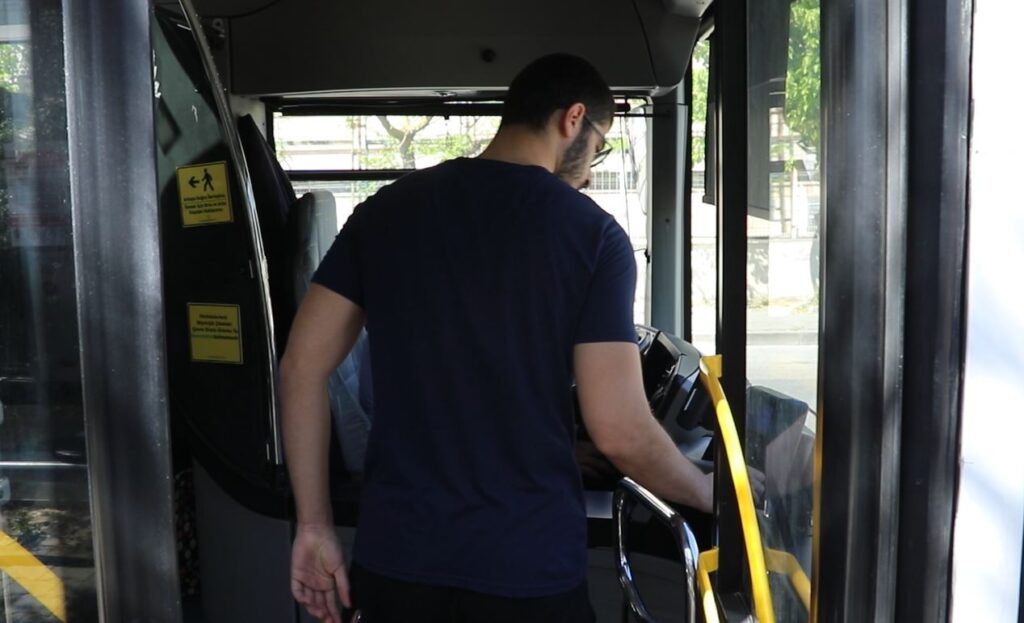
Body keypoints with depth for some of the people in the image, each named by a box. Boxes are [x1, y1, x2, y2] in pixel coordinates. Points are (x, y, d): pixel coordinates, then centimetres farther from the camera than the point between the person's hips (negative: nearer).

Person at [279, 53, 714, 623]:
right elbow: (621, 434, -13)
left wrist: (315, 525, 7)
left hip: (395, 558, 4)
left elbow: (302, 367, 0)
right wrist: (709, 494, 6)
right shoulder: (592, 234, -9)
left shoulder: (387, 210, 2)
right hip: (528, 572, -3)